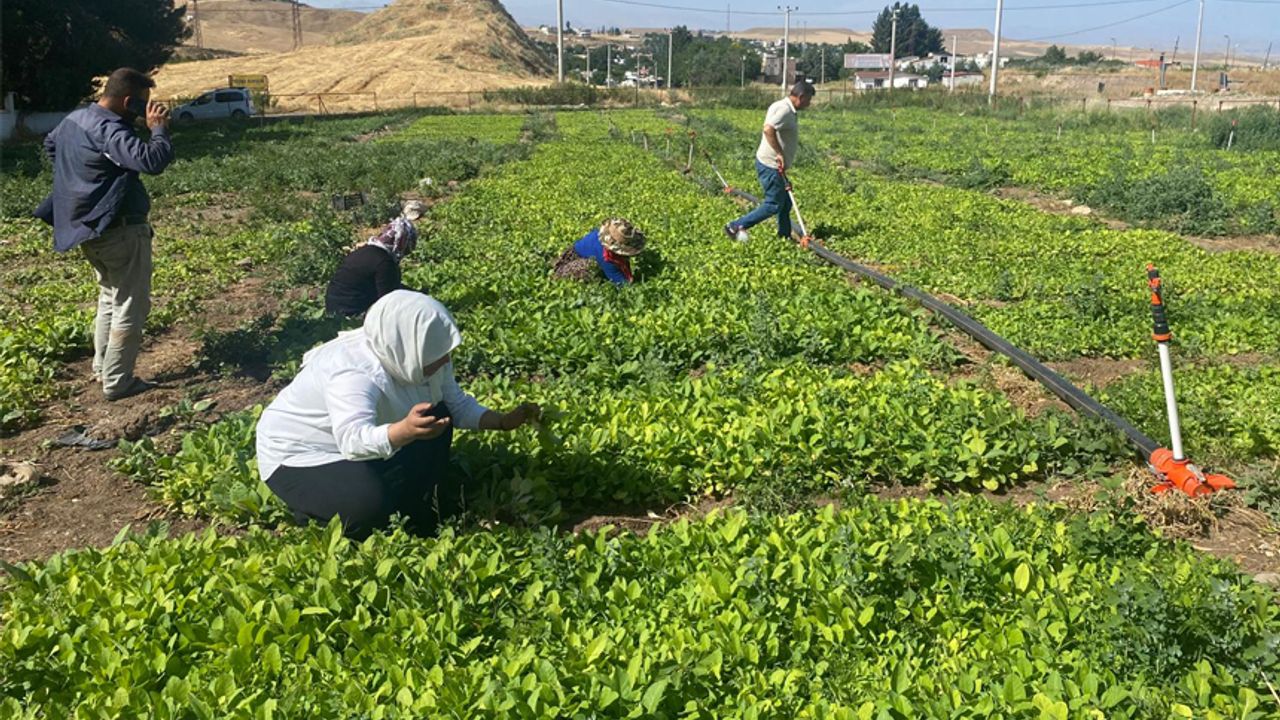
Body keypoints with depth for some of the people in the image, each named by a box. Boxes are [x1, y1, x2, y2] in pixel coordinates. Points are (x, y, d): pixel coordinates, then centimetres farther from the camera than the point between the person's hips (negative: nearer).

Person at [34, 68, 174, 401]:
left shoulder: (74, 119, 8)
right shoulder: (109, 130, -23)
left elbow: (49, 144, 30)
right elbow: (153, 160, -37)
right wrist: (159, 127, -20)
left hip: (87, 227, 10)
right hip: (119, 229, -10)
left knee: (110, 297, 23)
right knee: (131, 306, -1)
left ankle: (102, 368, 29)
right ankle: (117, 383, 3)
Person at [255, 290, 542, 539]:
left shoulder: (416, 357, -12)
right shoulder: (353, 373, -37)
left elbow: (458, 406, -1)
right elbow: (353, 440, -53)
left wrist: (504, 421, -17)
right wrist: (405, 431, -71)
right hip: (298, 454, -8)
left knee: (435, 418, -5)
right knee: (369, 506, -31)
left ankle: (421, 511, 6)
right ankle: (311, 513, 1)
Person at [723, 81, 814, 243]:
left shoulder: (787, 109, 13)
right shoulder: (785, 110, -20)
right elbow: (768, 129, -34)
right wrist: (780, 154, -32)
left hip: (774, 165, 11)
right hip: (771, 166, -11)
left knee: (785, 203, 16)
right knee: (774, 204, -5)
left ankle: (785, 236, 24)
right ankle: (735, 227, -2)